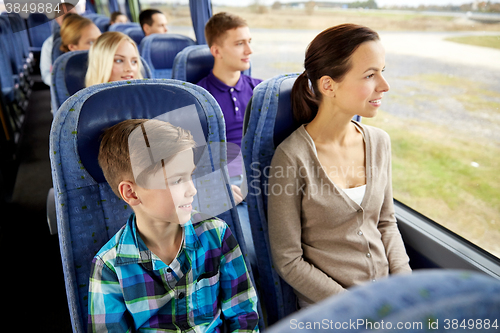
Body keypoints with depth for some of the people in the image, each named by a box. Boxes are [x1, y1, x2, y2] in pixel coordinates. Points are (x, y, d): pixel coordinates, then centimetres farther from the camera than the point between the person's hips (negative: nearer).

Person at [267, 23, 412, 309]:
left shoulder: (379, 142, -2)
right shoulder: (293, 157, -21)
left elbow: (386, 222, 9)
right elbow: (288, 261, -14)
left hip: (386, 290, 4)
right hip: (328, 307, -4)